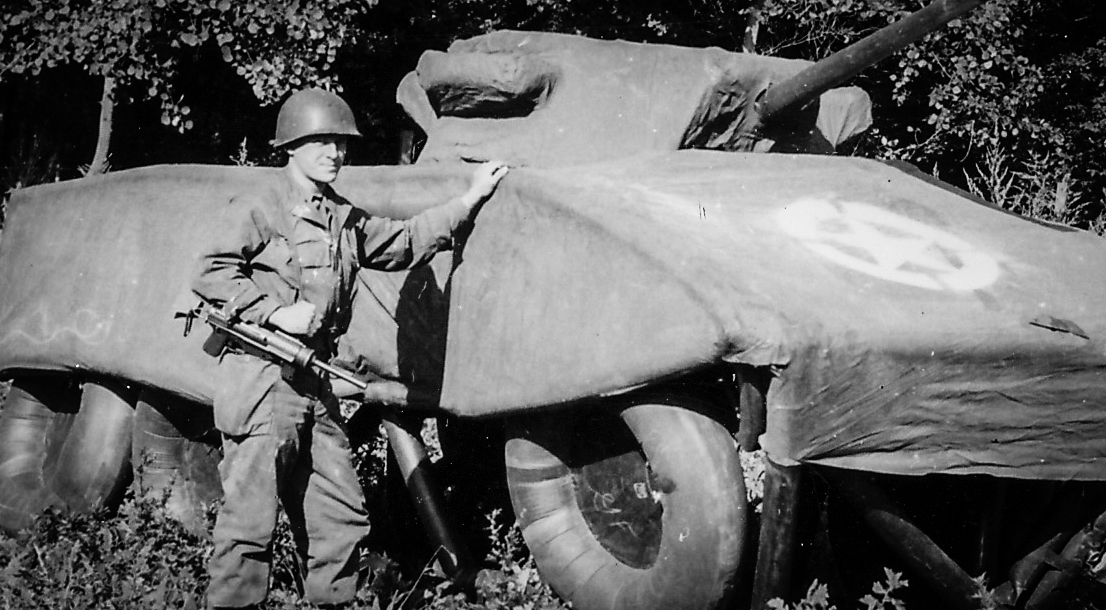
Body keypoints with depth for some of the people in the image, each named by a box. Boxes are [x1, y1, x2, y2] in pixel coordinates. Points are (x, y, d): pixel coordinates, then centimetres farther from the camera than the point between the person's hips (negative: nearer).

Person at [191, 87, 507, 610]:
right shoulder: (259, 207, -5)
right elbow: (210, 274, -10)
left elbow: (404, 242, 28)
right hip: (261, 377, -8)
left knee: (341, 517, 10)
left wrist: (469, 199, 27)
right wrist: (276, 311, -18)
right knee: (249, 516, -7)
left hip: (314, 385, 8)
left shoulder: (345, 219, 18)